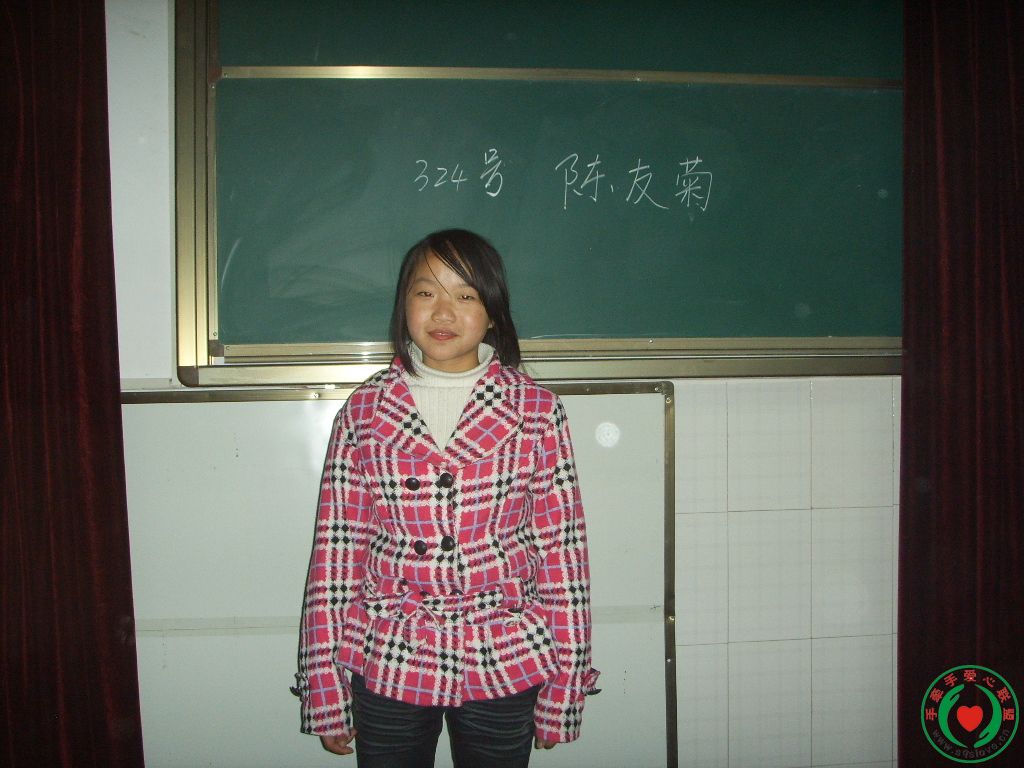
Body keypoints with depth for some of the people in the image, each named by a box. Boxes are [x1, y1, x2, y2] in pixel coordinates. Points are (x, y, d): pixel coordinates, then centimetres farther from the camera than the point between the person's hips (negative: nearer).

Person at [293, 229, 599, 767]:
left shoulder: (535, 410, -4)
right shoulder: (364, 412, -1)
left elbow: (562, 547, -2)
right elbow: (336, 549, 0)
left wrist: (563, 691, -2)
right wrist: (326, 693, 0)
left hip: (503, 665, 0)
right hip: (388, 665, 1)